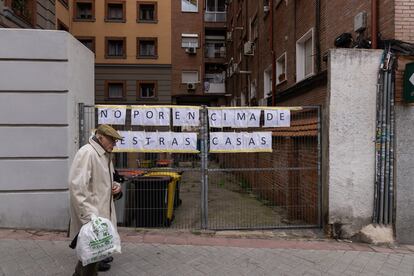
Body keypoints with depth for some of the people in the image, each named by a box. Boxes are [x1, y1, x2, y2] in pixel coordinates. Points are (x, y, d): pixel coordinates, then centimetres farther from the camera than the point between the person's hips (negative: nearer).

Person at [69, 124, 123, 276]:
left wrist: (115, 185, 3)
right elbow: (77, 187, -27)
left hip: (102, 211, 9)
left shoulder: (105, 155, 11)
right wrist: (88, 216, -27)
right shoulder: (86, 153, -20)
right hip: (92, 216, -9)